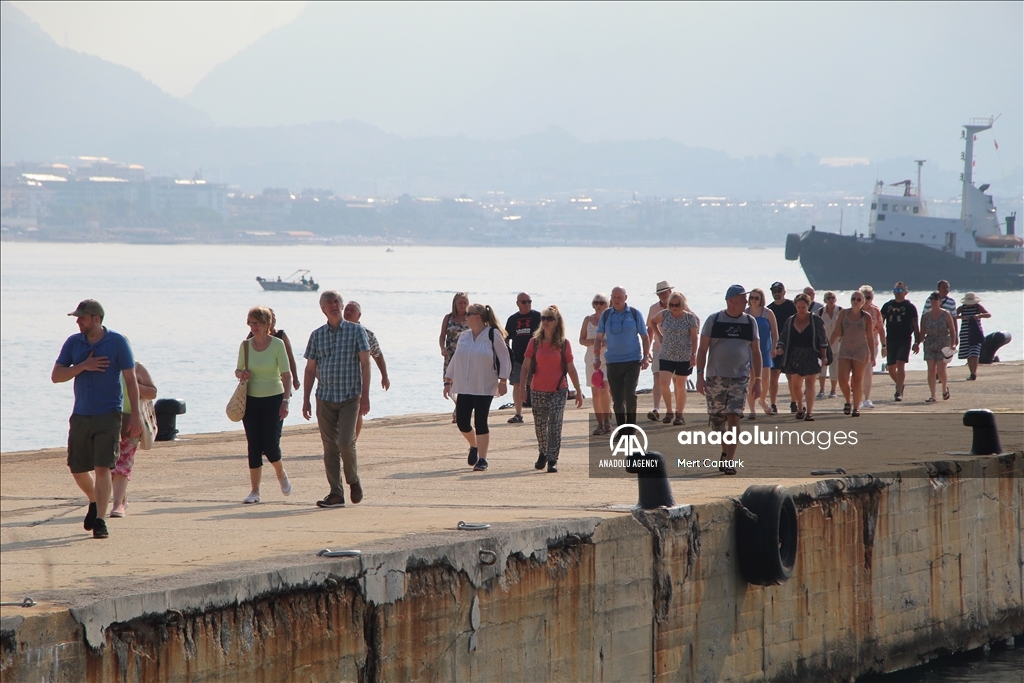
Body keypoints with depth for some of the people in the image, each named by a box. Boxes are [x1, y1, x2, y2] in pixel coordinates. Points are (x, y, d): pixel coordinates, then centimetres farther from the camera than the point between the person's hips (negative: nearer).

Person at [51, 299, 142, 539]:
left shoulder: (117, 342, -4)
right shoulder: (73, 343, 6)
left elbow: (130, 379, -3)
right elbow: (56, 376, 2)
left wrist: (135, 414, -8)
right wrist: (83, 366, -13)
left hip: (108, 416, -4)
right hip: (80, 416, 4)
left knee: (102, 468, -11)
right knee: (77, 470, 8)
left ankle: (100, 520, -7)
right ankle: (95, 503, 35)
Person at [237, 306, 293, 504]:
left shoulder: (277, 345, -7)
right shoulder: (246, 345, 3)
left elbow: (286, 375, -8)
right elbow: (238, 370, 14)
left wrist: (285, 401, -17)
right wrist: (241, 373, -10)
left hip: (273, 399, -3)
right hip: (251, 400, 3)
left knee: (270, 444, -7)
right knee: (254, 446, 0)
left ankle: (281, 474, 25)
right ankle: (254, 491, 6)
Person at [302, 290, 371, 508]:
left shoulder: (356, 331, 0)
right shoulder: (317, 335, 9)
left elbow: (365, 364, -2)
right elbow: (310, 369, 12)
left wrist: (365, 396, -9)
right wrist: (306, 400, 6)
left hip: (350, 397, -3)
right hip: (324, 398, 3)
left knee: (345, 442, -14)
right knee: (330, 447, 2)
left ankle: (353, 480, 12)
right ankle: (336, 493, 5)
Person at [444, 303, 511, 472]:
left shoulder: (493, 335, -6)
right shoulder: (464, 336, 11)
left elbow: (504, 358, -5)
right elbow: (455, 360, 17)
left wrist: (503, 381, -10)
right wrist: (448, 381, 14)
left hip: (484, 387, -5)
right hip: (464, 387, 5)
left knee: (481, 423, -7)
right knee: (462, 422, 1)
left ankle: (482, 460, 0)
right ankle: (474, 447, 29)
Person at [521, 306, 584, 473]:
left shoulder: (563, 344, 0)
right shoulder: (535, 342, 2)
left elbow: (571, 369, 3)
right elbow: (525, 367, 2)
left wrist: (578, 391, 4)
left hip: (558, 391, -2)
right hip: (538, 391, 2)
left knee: (555, 426, -10)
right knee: (540, 426, 11)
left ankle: (552, 460, -7)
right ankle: (543, 454, 32)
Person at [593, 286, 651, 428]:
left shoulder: (635, 314, 2)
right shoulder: (606, 315, 7)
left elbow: (645, 337, 6)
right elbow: (598, 338, 12)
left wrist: (646, 357, -4)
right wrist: (597, 358, 3)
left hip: (633, 361, -2)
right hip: (613, 362, 2)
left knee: (630, 394, -15)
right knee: (617, 399, 3)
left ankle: (631, 426, -4)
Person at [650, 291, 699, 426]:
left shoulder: (690, 318, -5)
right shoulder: (664, 315, 1)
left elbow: (694, 338, -5)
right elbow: (652, 322, 20)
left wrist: (694, 355, -11)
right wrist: (659, 335, 9)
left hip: (684, 358, -2)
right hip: (666, 356, 2)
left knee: (680, 385, 6)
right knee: (664, 382, -12)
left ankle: (679, 414, 16)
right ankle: (669, 411, 4)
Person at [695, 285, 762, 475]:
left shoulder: (750, 322, 6)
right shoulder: (714, 320, 0)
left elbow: (756, 352, 11)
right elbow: (702, 349, 2)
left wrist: (758, 380, 6)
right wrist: (700, 375, -7)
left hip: (740, 377, 0)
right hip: (715, 377, 0)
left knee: (734, 417, -12)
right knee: (717, 420, 6)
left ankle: (730, 460, -12)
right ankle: (726, 451, 30)